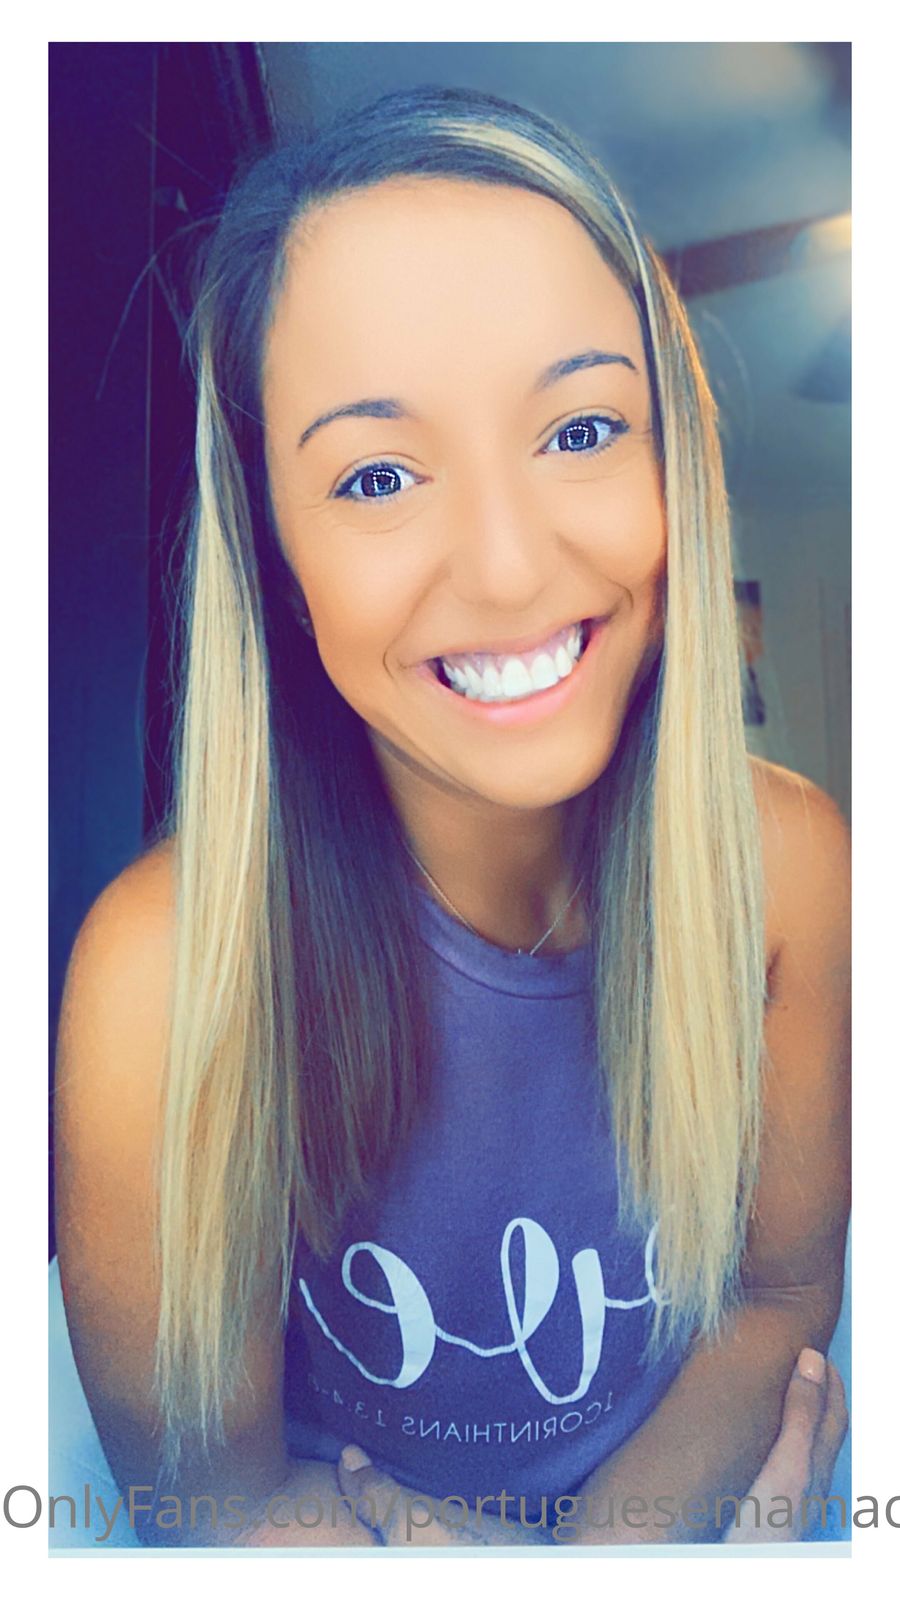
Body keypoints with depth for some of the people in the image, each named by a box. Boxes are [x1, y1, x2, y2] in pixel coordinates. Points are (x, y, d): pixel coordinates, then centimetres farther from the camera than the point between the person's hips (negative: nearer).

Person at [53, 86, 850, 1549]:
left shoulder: (786, 861, -17)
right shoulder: (171, 968, -26)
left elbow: (785, 1288, -3)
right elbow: (209, 1492, -15)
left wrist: (637, 1521, -18)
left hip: (686, 1501, 4)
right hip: (338, 1516, -3)